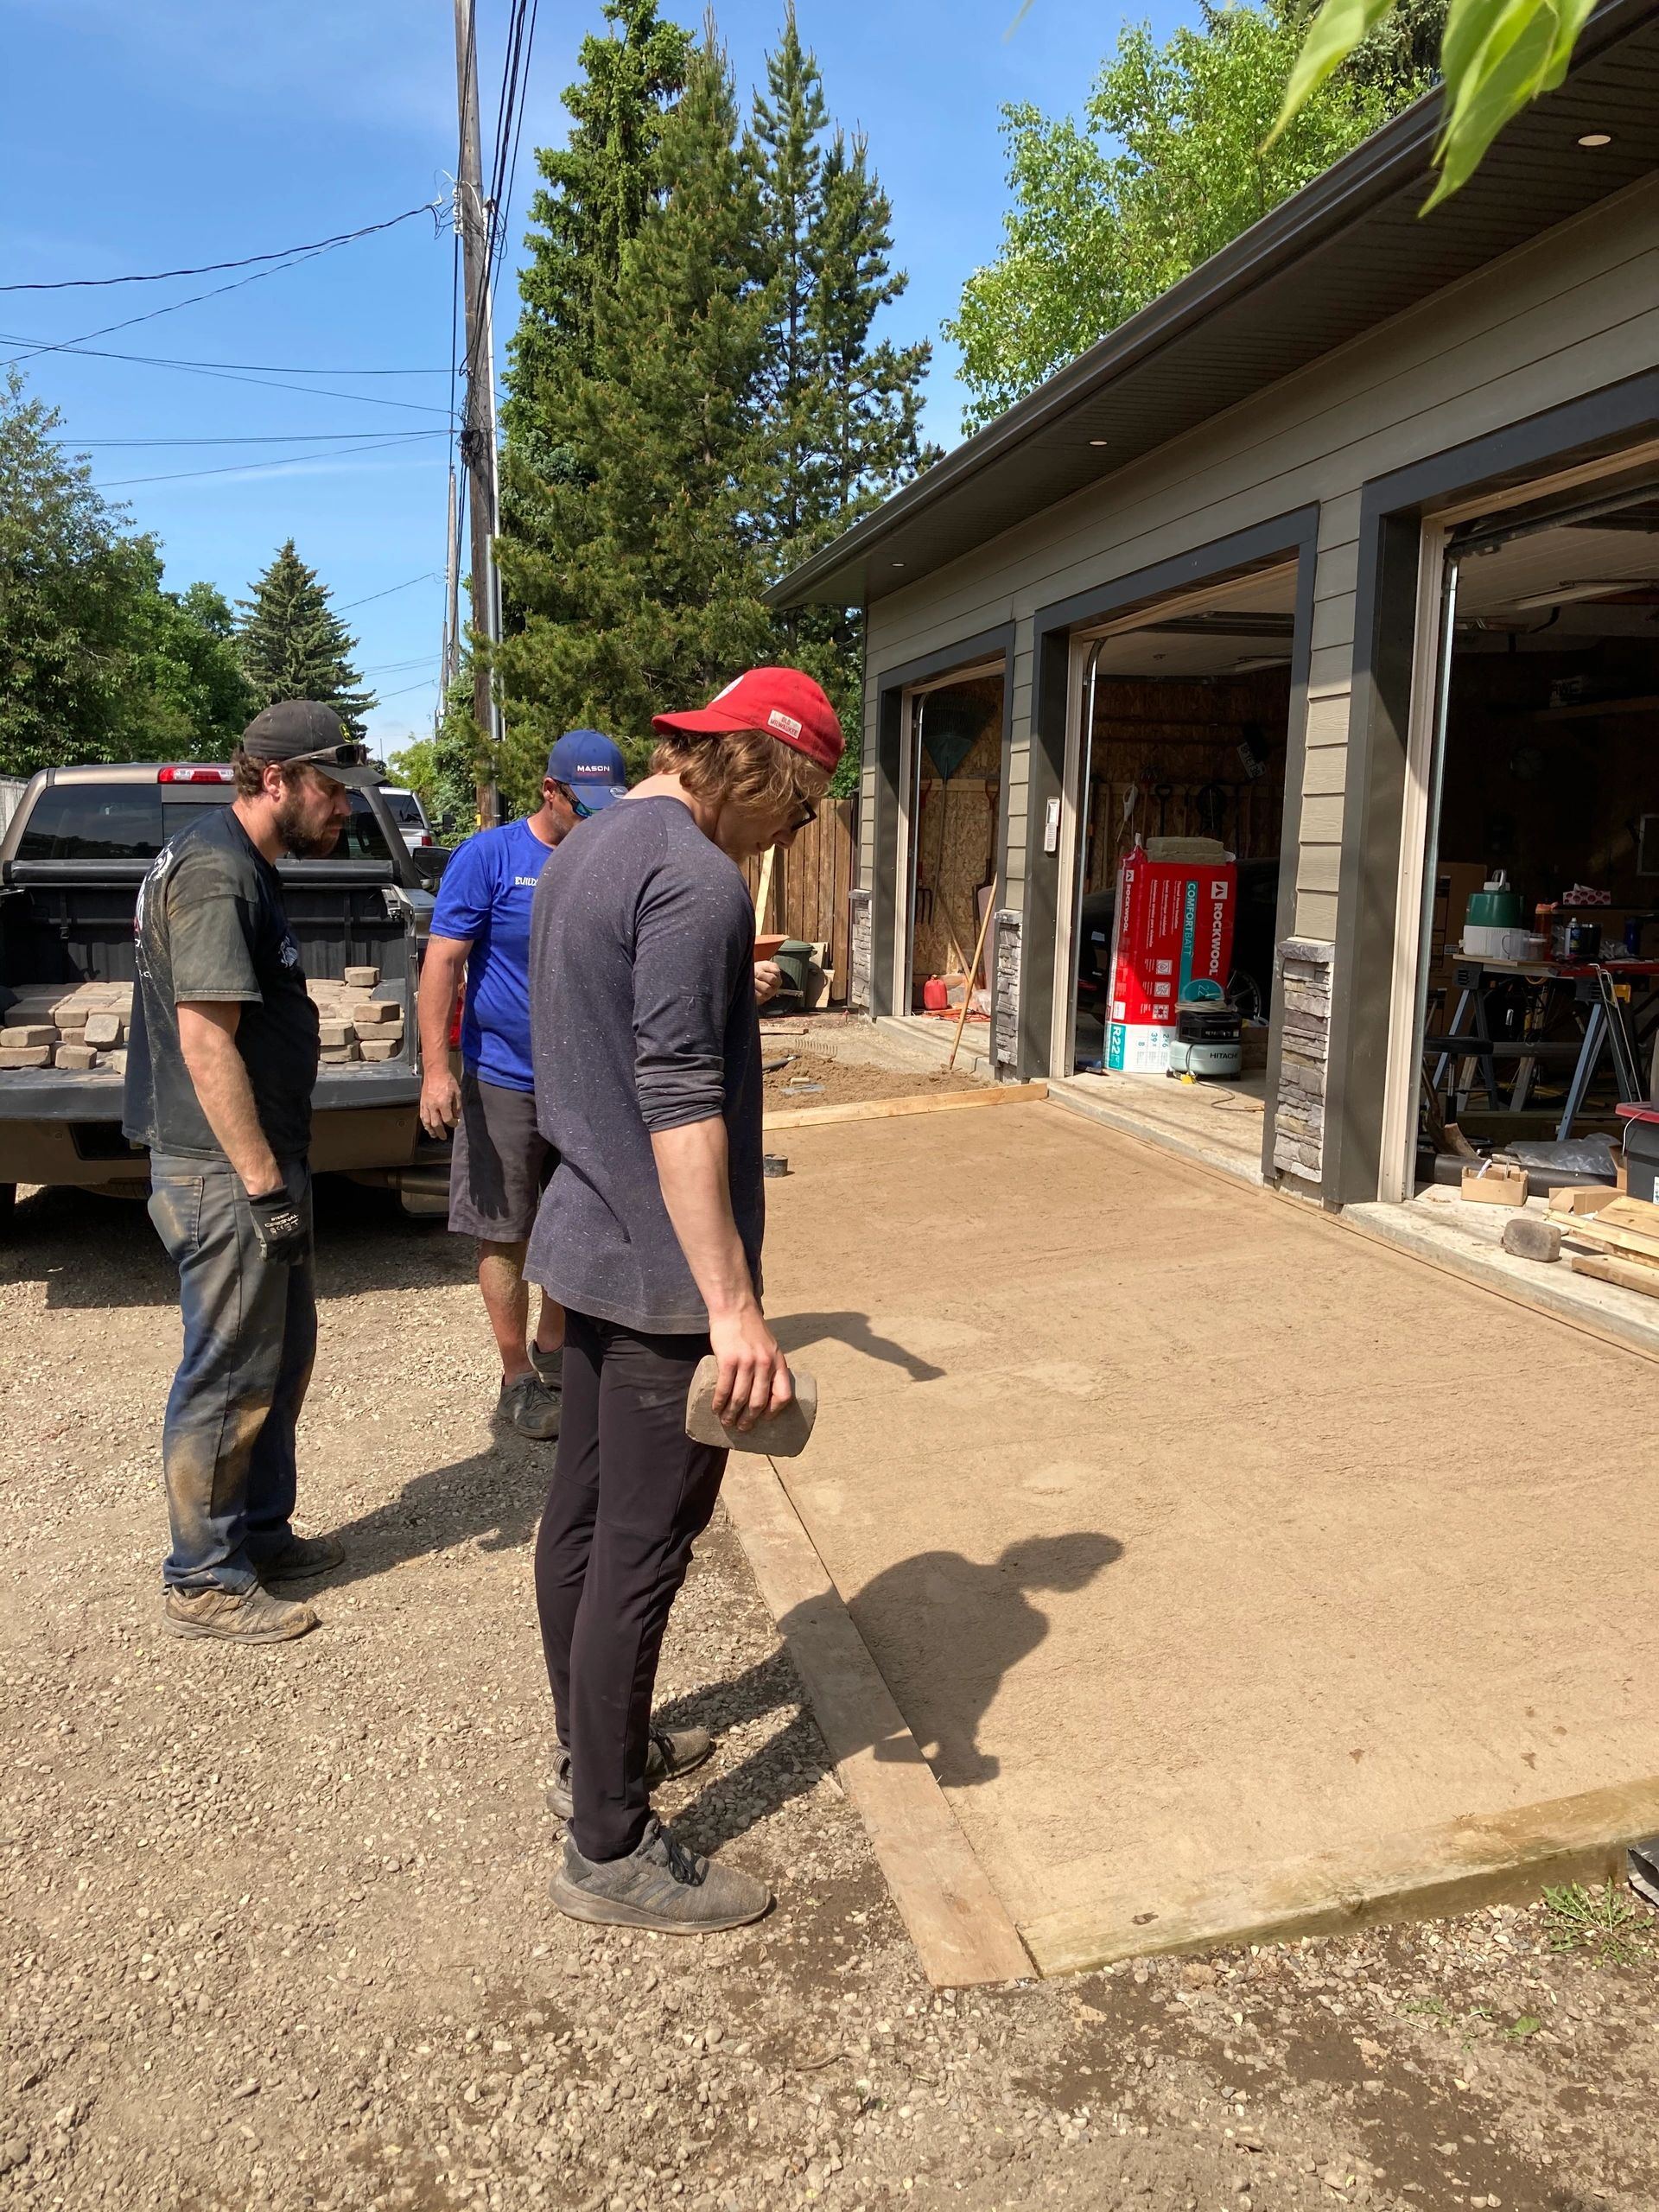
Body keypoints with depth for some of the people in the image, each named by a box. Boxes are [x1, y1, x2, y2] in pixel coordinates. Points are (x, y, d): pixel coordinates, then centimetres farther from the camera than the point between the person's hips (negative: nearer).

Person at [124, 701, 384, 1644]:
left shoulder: (245, 867, 14)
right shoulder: (215, 873, -18)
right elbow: (206, 1042, -24)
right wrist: (265, 1184, -23)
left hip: (256, 1164, 10)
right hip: (225, 1175, -10)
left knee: (283, 1354, 19)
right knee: (229, 1377, 1)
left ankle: (262, 1533, 33)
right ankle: (205, 1581, 15)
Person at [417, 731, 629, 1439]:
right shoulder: (489, 857, -9)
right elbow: (443, 961, -12)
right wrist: (436, 1067, -20)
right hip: (506, 1082, -4)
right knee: (505, 1236, 5)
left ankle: (552, 1352, 35)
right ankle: (518, 1384, 19)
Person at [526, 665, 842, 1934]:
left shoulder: (588, 851, 13)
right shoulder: (695, 878, -19)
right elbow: (681, 1104, -26)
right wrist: (733, 1305, -26)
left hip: (584, 1244, 10)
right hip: (663, 1272, -10)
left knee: (583, 1514, 19)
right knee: (642, 1551, 0)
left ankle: (593, 1752, 38)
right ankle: (611, 1851, 13)